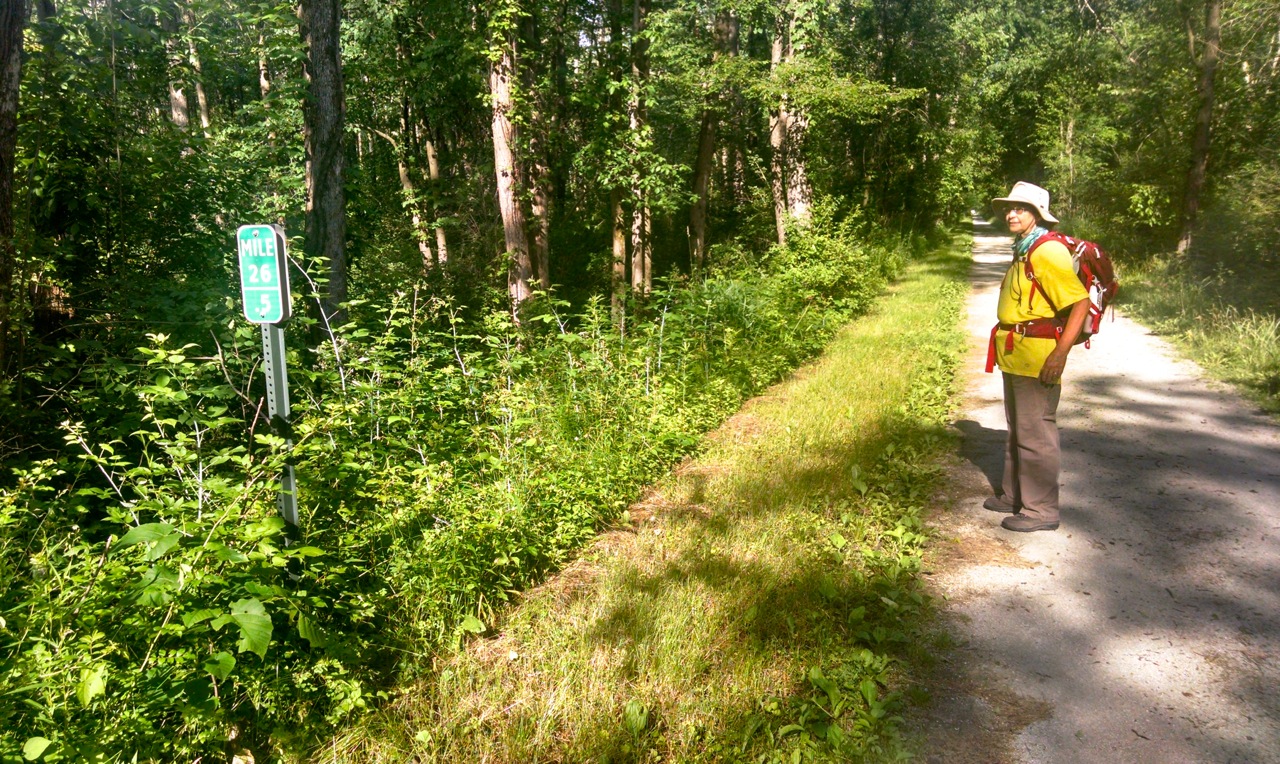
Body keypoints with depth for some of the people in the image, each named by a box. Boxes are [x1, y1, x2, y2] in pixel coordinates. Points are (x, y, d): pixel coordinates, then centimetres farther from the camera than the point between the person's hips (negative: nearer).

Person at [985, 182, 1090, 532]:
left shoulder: (1048, 252, -17)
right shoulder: (1023, 251, 14)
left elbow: (1080, 302, -22)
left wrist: (1060, 353, -26)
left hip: (1037, 359, -10)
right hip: (1016, 358, 10)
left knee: (1035, 434, -3)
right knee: (1017, 431, 19)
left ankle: (1040, 510, 7)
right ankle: (1015, 496, 32)